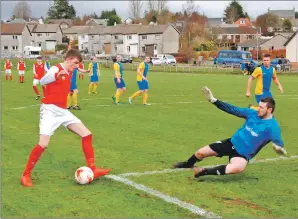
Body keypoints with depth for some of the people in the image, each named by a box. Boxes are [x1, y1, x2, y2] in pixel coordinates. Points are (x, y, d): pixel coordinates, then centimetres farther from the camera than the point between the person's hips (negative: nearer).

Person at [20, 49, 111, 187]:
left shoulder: (69, 73, 13)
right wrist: (57, 75, -51)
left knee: (87, 134, 0)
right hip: (50, 110, -8)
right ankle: (26, 175, 1)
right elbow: (42, 81, -35)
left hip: (63, 111, 8)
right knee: (43, 144, -16)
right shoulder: (56, 69, -12)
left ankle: (92, 170, 5)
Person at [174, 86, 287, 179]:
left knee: (238, 167, -41)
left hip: (243, 154, -5)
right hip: (231, 143, 5)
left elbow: (278, 141, -28)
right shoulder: (253, 113, -2)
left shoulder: (272, 126, -17)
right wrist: (213, 100, -1)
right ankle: (187, 164, 42)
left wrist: (279, 147, -54)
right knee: (200, 152, 7)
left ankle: (204, 172, -30)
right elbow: (233, 110, 2)